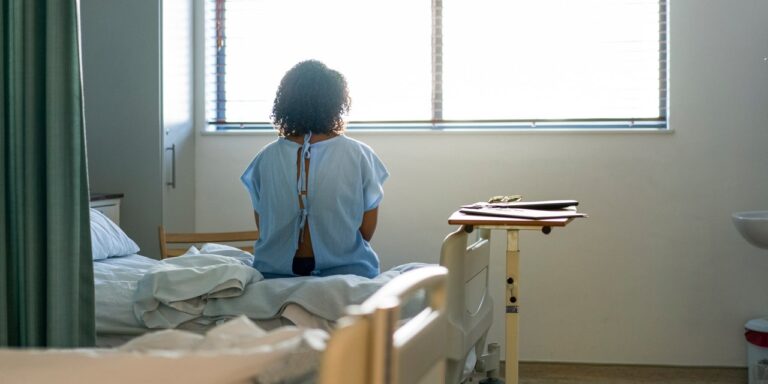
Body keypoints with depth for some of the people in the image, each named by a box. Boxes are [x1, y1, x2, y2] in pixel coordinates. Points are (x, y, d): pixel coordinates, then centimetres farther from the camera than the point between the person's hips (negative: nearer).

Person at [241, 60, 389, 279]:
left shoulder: (265, 158, -3)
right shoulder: (359, 155, -7)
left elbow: (263, 228, 6)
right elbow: (367, 231, 0)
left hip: (276, 272, 3)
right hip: (348, 272, -2)